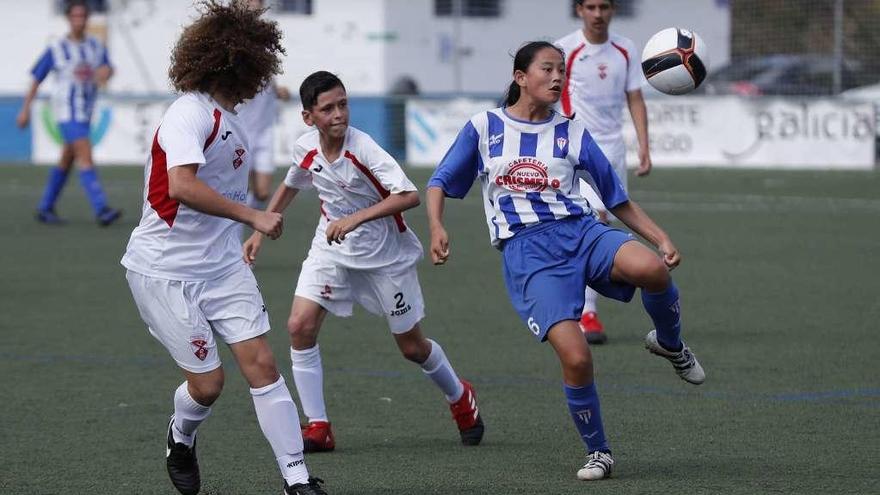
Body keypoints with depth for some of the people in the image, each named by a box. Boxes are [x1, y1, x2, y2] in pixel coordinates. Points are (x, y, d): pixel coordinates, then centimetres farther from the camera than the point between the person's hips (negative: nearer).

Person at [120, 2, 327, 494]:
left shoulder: (229, 120, 10)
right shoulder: (189, 114, -19)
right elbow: (181, 186, -34)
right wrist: (253, 216, -31)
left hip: (222, 264, 8)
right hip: (165, 270, -8)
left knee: (262, 363, -3)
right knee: (207, 382, -3)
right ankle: (181, 440, 30)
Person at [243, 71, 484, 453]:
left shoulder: (362, 148, -26)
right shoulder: (305, 149, -9)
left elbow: (409, 196, -34)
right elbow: (290, 186, 14)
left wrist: (356, 218, -39)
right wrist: (261, 229, 11)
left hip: (385, 254, -4)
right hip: (331, 249, 4)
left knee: (412, 346, 7)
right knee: (300, 325, -15)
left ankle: (460, 399, 38)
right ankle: (317, 426, -6)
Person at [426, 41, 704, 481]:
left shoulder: (572, 133, 14)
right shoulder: (484, 127, 11)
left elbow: (618, 199, 17)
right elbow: (440, 182, 15)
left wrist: (662, 239, 4)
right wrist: (436, 227, -5)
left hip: (580, 231, 2)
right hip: (526, 250, -2)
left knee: (651, 269, -33)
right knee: (575, 357, -21)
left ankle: (669, 344, 0)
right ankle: (597, 452, 3)